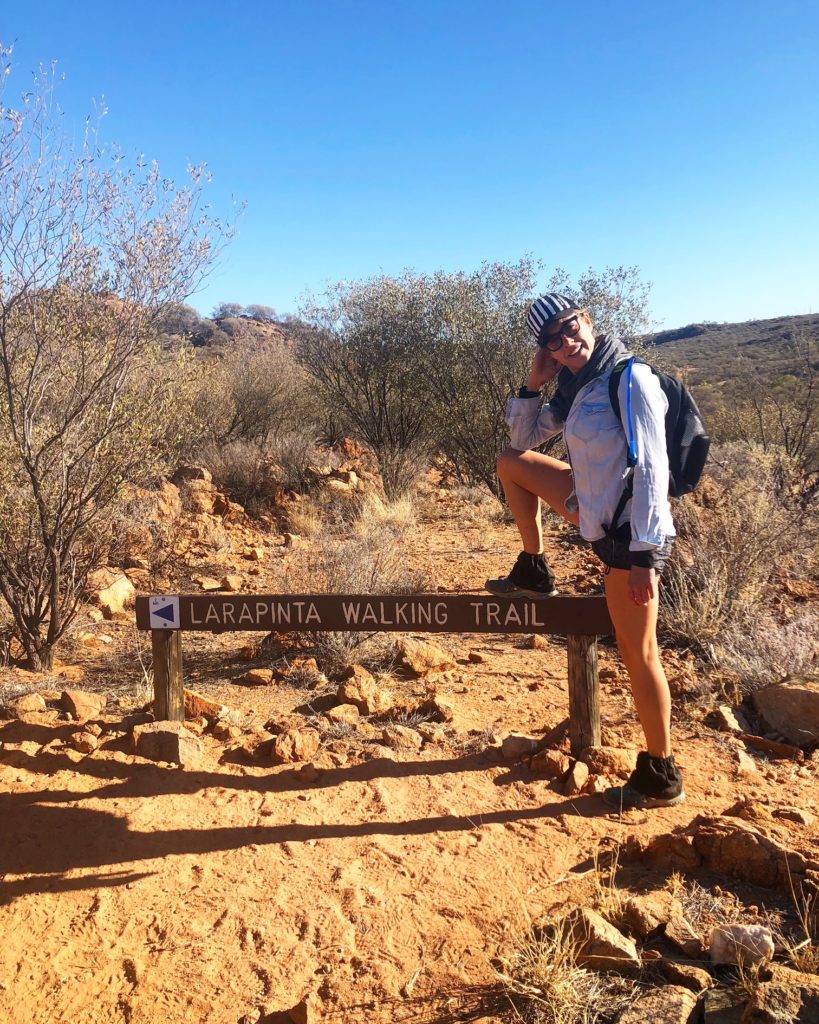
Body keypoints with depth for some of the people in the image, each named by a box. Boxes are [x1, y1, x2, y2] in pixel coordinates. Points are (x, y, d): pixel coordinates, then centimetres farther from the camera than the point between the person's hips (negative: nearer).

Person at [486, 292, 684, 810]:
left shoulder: (631, 379, -17)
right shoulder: (576, 390, 8)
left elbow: (652, 469, -22)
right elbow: (524, 439, 18)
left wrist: (643, 555, -25)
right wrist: (533, 386, 2)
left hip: (631, 533, -8)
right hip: (599, 516, 9)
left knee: (638, 653, -2)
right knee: (512, 463, 14)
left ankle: (662, 779, 15)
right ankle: (534, 573, 21)